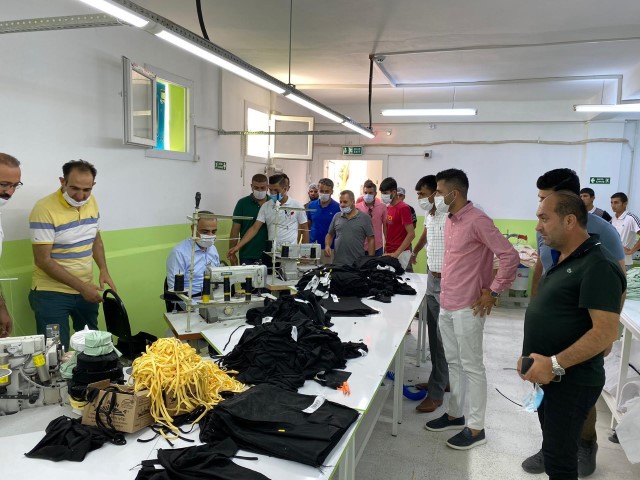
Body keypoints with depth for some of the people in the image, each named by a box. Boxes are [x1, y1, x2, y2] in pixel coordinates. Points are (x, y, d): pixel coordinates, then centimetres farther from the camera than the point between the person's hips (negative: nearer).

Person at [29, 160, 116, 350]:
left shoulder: (91, 202, 1)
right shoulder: (44, 209, -18)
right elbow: (43, 260, -19)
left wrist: (104, 270, -3)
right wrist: (81, 286, -22)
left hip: (86, 290, 6)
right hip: (51, 294, -6)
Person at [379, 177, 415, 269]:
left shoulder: (403, 208, -14)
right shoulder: (388, 207, 10)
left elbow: (411, 234, -18)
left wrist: (396, 253, -20)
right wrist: (386, 250, 10)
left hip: (400, 254, -7)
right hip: (389, 252, 7)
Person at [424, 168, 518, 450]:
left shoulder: (477, 221, -17)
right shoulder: (450, 220, 10)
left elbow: (510, 256, -19)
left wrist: (493, 292, -15)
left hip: (467, 308, -9)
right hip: (446, 305, 9)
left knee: (472, 367, 3)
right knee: (453, 363, 18)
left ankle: (476, 428, 16)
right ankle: (454, 414, 34)